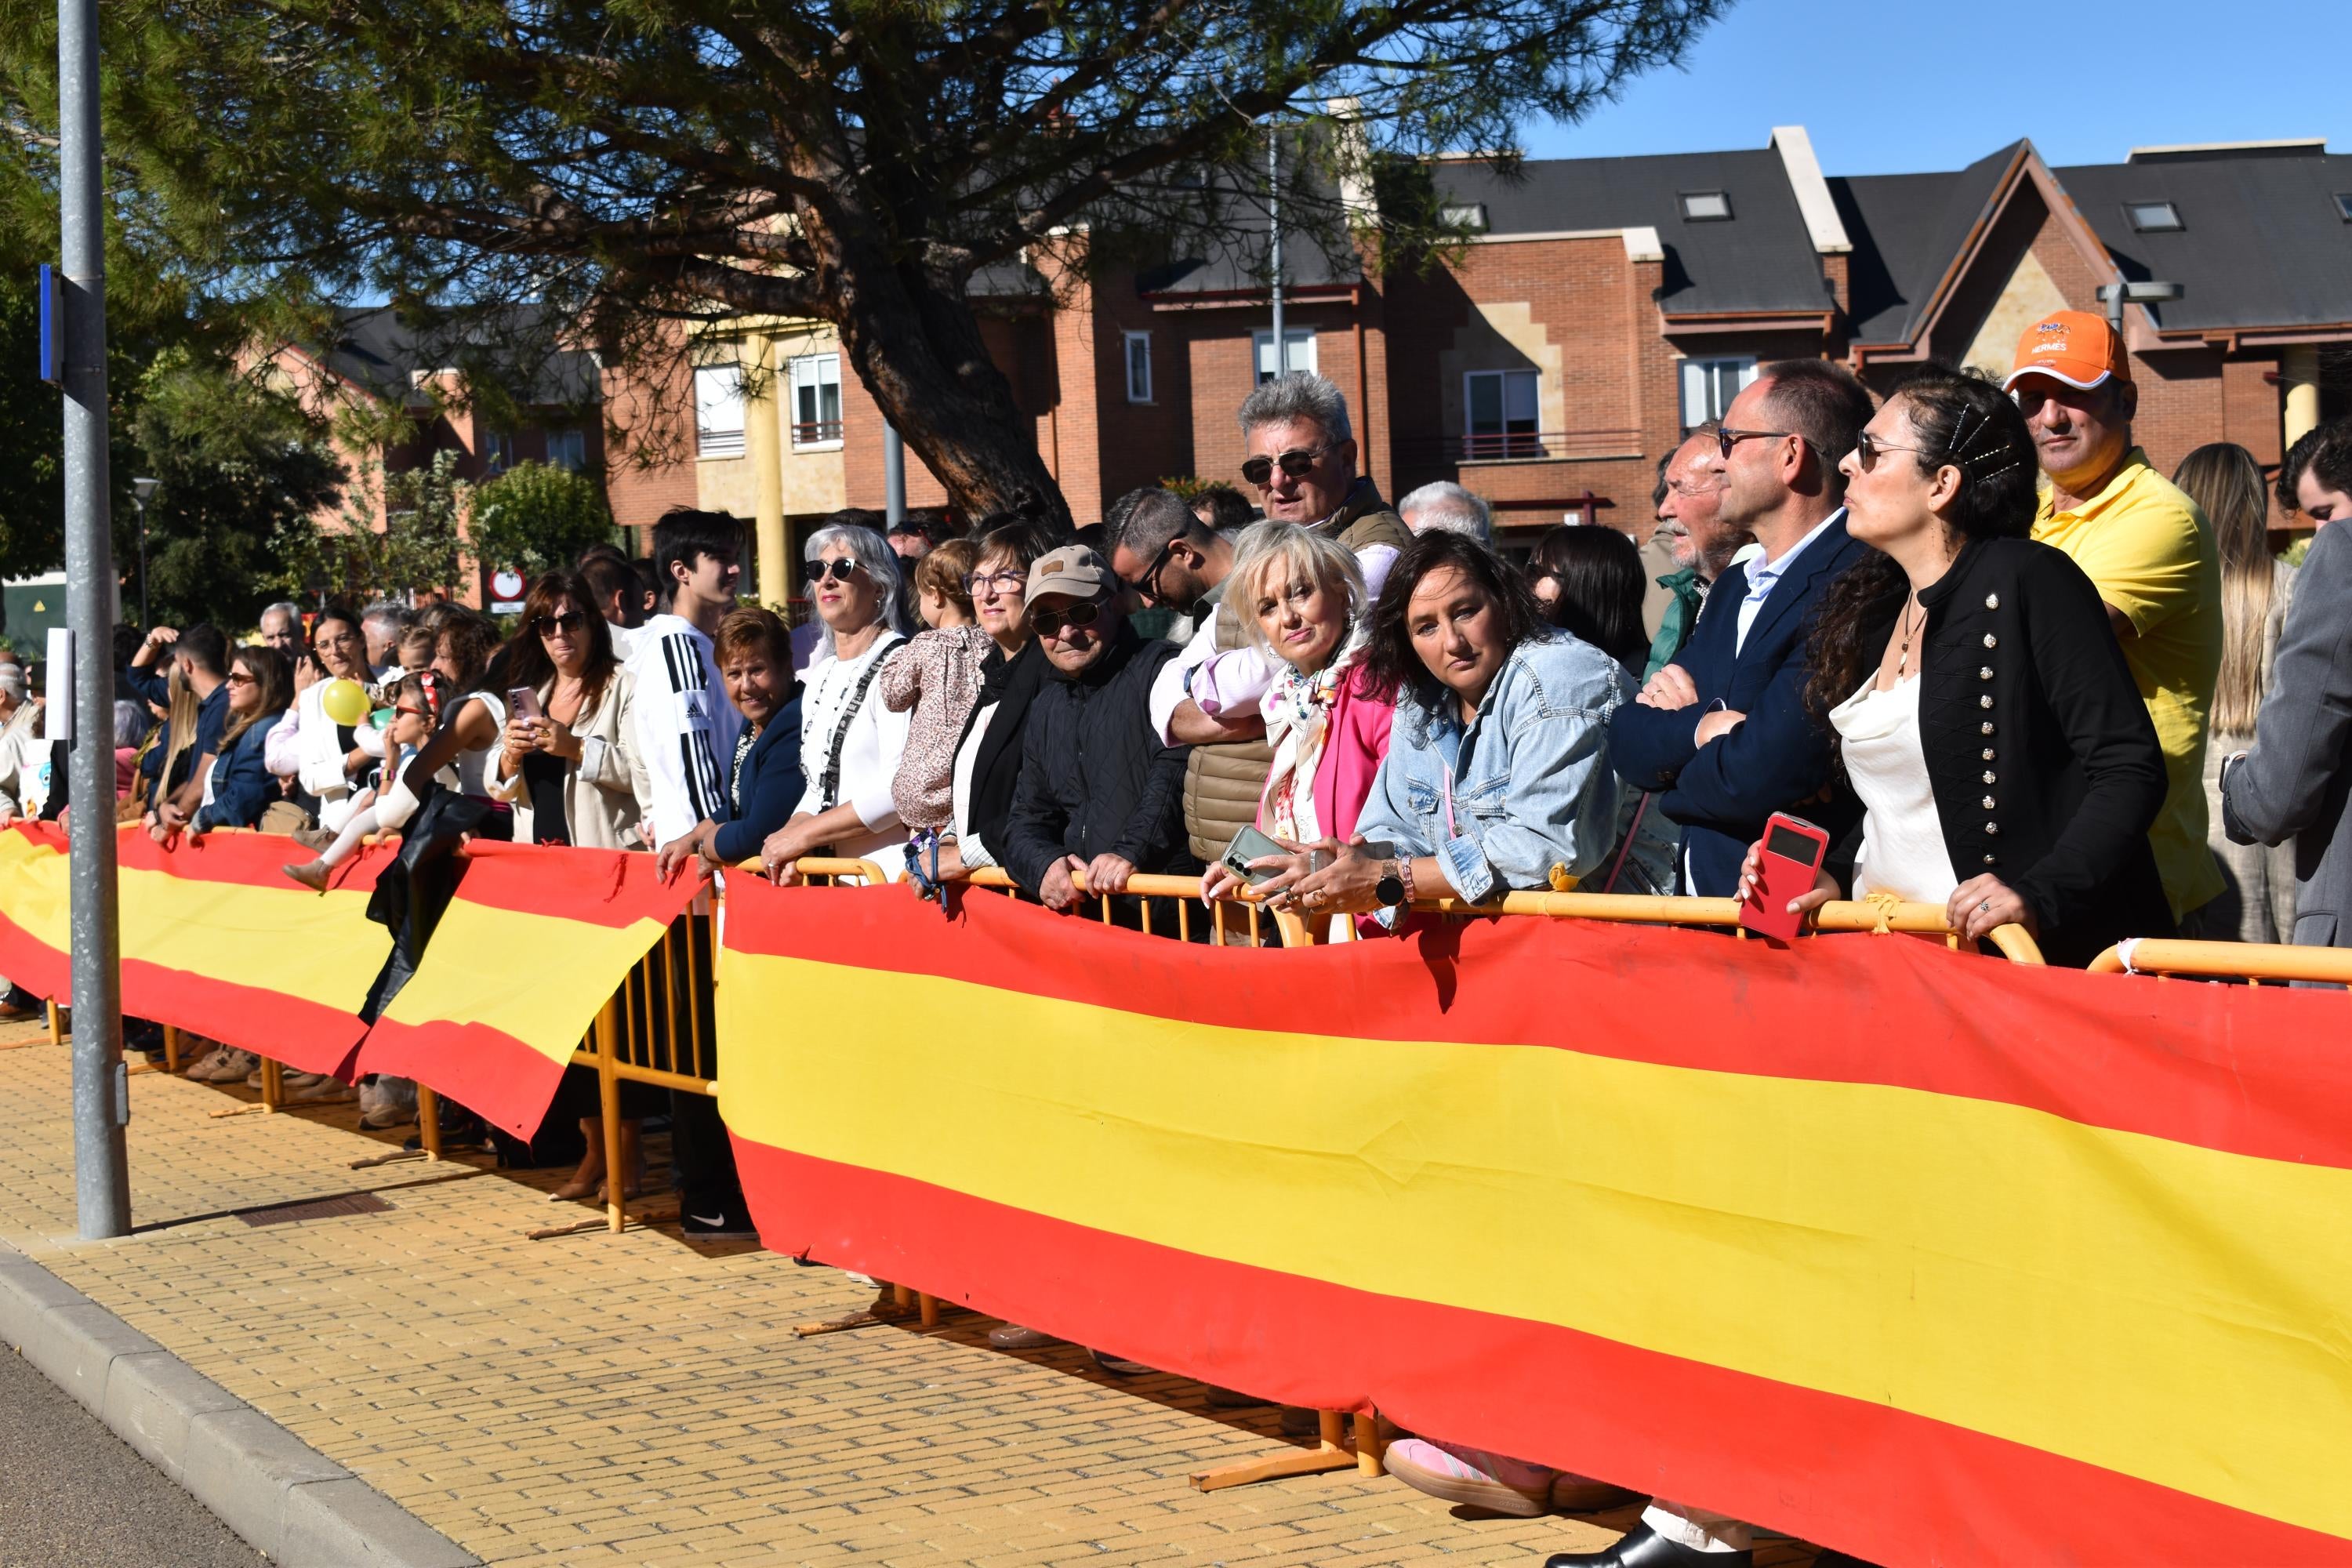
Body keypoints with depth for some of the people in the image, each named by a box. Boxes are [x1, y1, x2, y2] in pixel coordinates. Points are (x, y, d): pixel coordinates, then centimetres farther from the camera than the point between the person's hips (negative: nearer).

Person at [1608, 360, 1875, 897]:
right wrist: (1698, 728, -11)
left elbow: (1761, 775, -21)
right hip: (1703, 897, 8)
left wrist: (1671, 774, 0)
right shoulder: (1733, 587, 16)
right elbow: (1628, 743, 11)